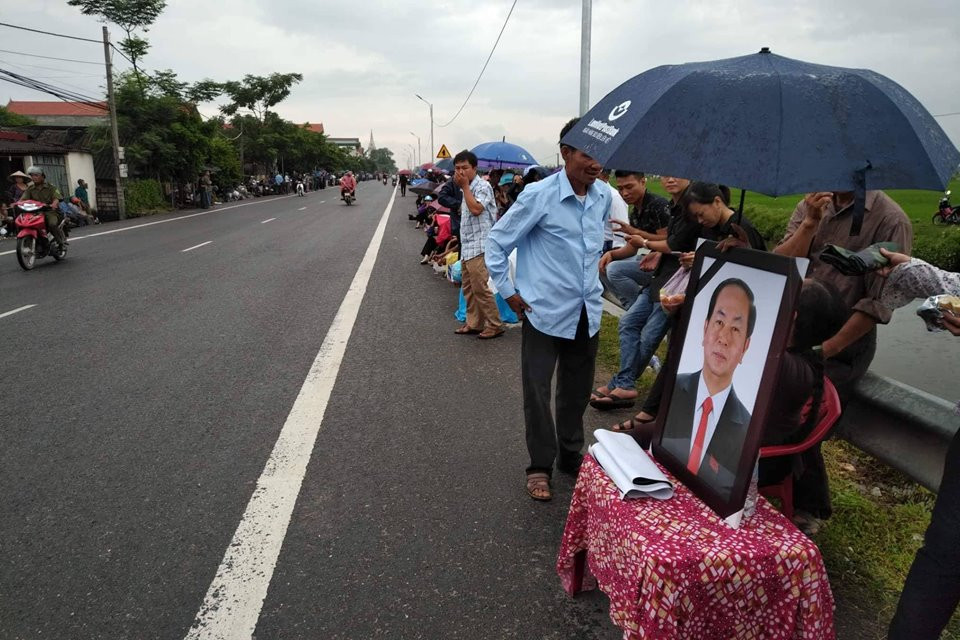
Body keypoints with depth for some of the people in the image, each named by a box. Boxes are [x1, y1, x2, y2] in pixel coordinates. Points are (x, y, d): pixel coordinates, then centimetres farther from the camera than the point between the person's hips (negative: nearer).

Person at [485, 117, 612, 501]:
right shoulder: (538, 195, -15)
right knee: (537, 391, 2)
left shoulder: (604, 196, 3)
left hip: (587, 311, 5)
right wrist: (508, 292, -7)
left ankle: (571, 456, 34)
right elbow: (498, 243, -8)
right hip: (545, 310, -5)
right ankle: (540, 466, 19)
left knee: (577, 390, 16)